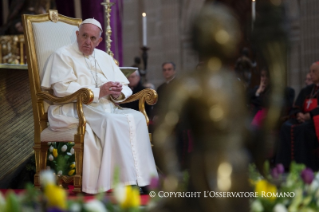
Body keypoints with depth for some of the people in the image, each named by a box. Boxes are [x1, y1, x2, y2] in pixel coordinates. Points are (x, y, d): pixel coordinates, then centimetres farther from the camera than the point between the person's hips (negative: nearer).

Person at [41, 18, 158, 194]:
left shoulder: (105, 58, 23)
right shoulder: (63, 55, 5)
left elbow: (126, 88, 16)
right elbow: (62, 88, -12)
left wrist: (118, 93, -10)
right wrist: (98, 92, -17)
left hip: (106, 108, 6)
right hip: (73, 110, -6)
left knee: (136, 117, -23)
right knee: (110, 121, -35)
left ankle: (141, 178, -29)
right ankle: (122, 179, -36)